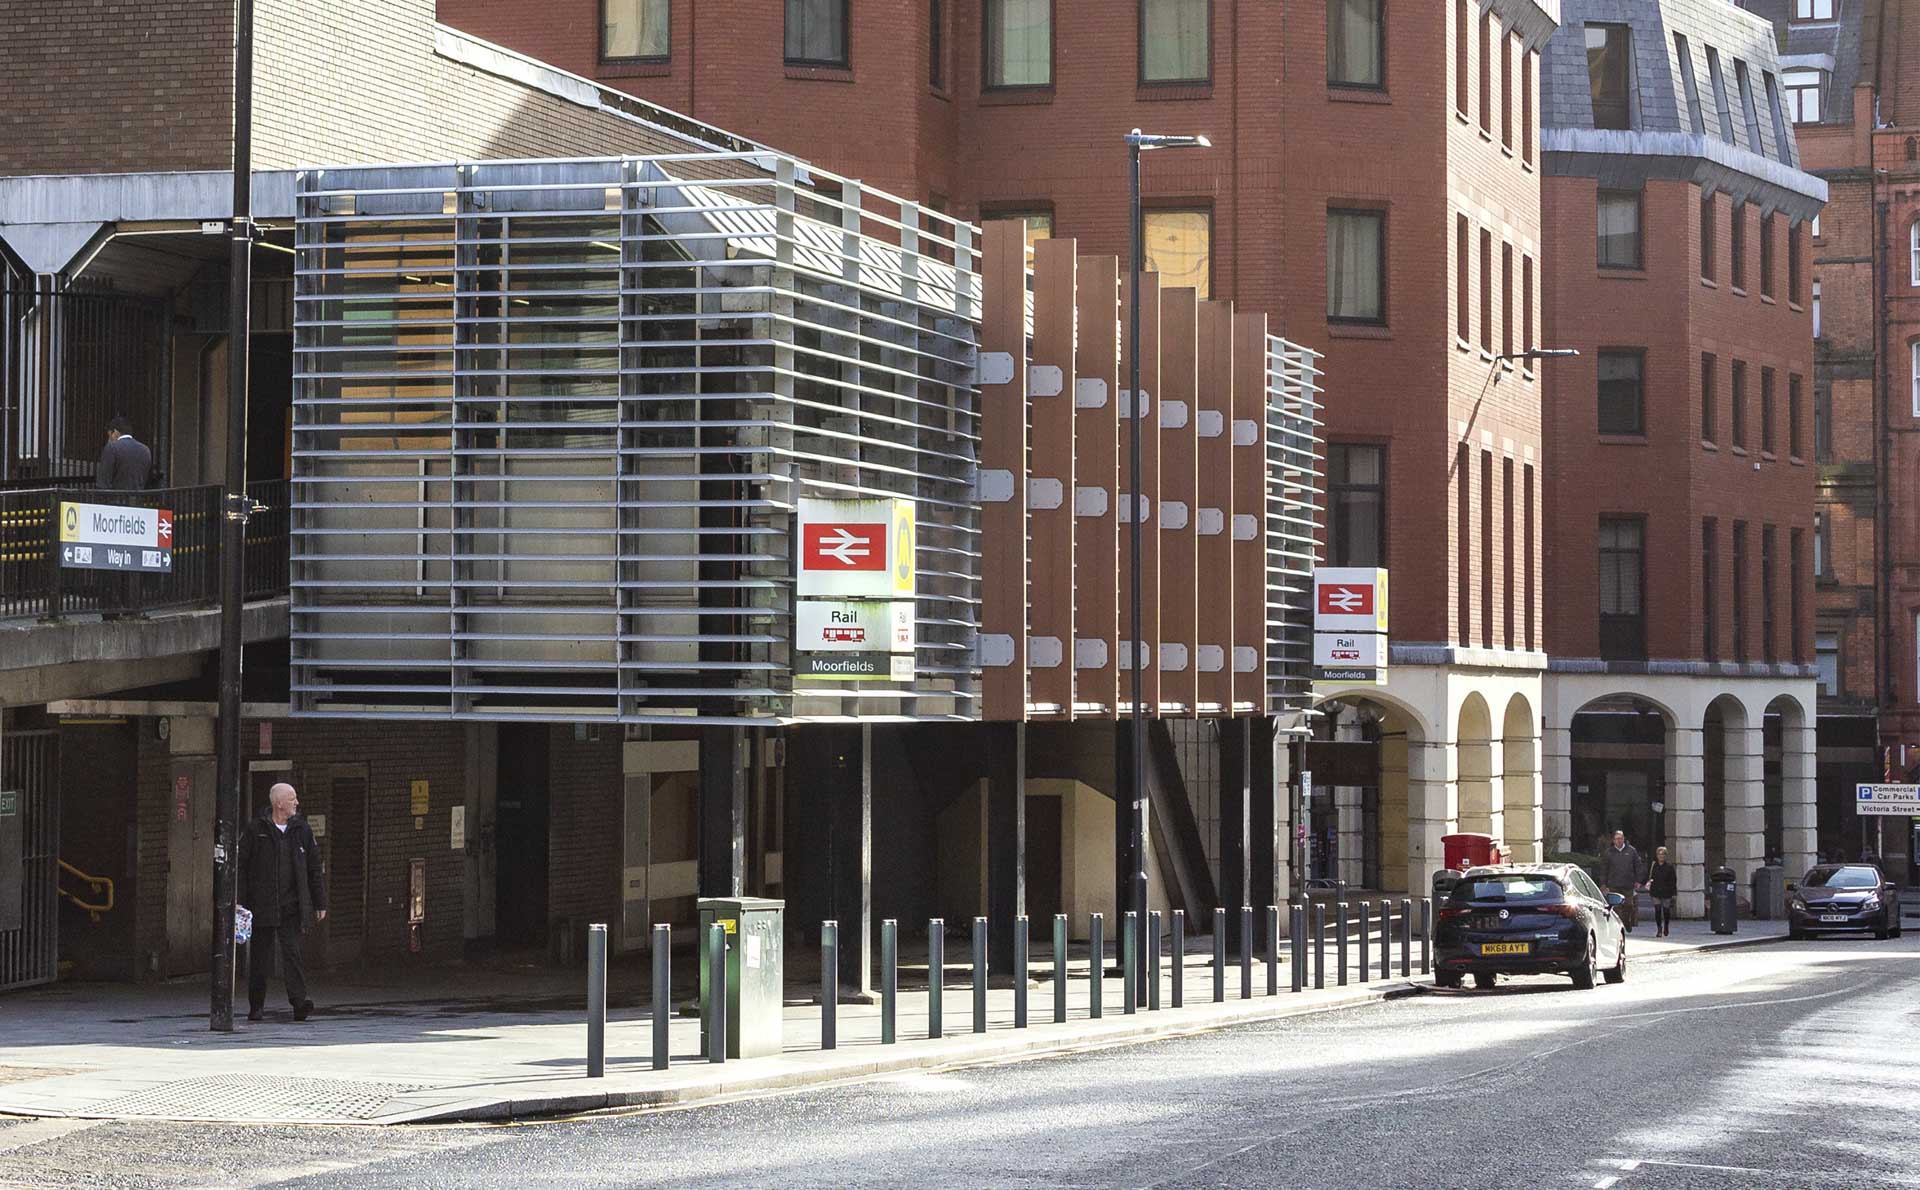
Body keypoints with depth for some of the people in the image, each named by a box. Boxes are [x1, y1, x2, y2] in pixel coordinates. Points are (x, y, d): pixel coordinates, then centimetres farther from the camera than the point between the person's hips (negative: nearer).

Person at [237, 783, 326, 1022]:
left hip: (291, 906, 1)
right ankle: (255, 1006, 16)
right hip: (261, 907, -1)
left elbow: (314, 869, 12)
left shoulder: (301, 830, 8)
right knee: (259, 957, 6)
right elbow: (240, 866, 1)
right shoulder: (255, 830, 0)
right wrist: (239, 901, -5)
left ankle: (299, 1002, -20)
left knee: (291, 952, -11)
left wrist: (320, 903, 10)